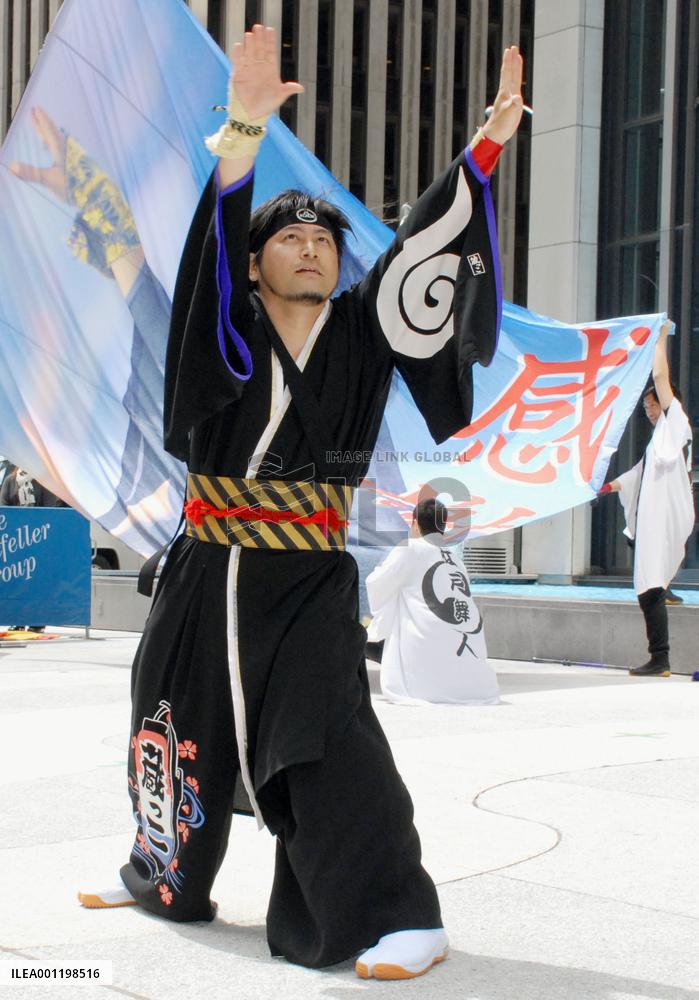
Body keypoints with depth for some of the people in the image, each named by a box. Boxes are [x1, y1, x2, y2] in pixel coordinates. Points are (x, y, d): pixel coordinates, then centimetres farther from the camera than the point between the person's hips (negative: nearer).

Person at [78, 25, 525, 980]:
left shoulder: (360, 330, 3)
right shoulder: (227, 328, 1)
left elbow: (426, 248, -5)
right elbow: (213, 238, -16)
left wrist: (488, 144, -14)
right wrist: (243, 130, -32)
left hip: (309, 585, -2)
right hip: (206, 577, 2)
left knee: (329, 741, -16)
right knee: (183, 736, 16)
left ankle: (403, 917, -11)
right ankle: (164, 877, 40)